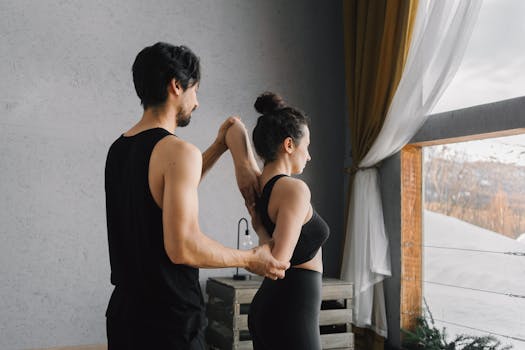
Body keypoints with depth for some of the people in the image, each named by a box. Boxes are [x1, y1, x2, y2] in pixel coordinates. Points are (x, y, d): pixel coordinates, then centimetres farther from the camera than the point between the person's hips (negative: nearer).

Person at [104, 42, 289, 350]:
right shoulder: (178, 151, -19)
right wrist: (250, 259, -11)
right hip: (168, 319, -8)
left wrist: (219, 147, 19)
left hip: (125, 311, 8)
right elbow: (182, 247, -26)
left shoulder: (118, 149, 8)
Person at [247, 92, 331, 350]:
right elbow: (278, 261, -25)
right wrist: (259, 227, -6)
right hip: (290, 312, -9)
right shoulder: (294, 188, -19)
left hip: (266, 306, 9)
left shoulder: (256, 184, 5)